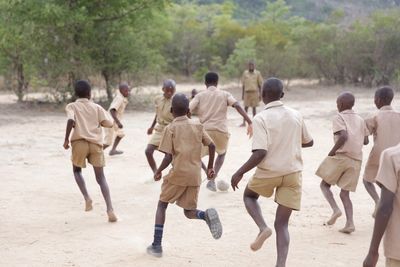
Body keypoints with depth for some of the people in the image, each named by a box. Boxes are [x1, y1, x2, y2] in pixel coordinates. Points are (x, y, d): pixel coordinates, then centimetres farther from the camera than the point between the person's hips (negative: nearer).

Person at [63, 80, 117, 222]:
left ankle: (87, 198, 3)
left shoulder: (71, 106, 7)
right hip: (96, 143, 1)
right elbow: (109, 123, 4)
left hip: (79, 142, -1)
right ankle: (110, 209, -10)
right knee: (100, 177, 5)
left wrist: (66, 139, -8)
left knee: (77, 170, 25)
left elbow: (71, 121, -13)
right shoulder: (96, 107, 13)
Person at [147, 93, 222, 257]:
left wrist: (158, 171, 7)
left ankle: (156, 245, 10)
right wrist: (210, 167, 16)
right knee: (189, 212, 17)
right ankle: (207, 215, -18)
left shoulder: (170, 128, -3)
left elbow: (168, 157, -9)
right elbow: (212, 146, 4)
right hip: (195, 176, 4)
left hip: (178, 174, -4)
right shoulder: (198, 126, 10)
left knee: (162, 205, 16)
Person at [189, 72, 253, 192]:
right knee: (222, 153, 29)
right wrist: (249, 122, -10)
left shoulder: (200, 96, 8)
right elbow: (238, 106, -8)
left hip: (205, 130, -1)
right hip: (221, 130, 1)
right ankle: (212, 180, 13)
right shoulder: (225, 94, 8)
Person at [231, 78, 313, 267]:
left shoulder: (261, 118, -13)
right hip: (293, 173, 4)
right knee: (282, 224, 7)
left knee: (249, 195, 27)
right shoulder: (296, 116, 4)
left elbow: (260, 153, -22)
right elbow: (308, 142, 18)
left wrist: (240, 173, -12)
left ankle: (262, 228, 2)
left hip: (268, 172, -4)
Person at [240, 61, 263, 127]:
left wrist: (260, 94, -2)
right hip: (247, 92, 1)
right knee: (246, 108, 1)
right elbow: (243, 84, 9)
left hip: (255, 92, -1)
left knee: (254, 107, 4)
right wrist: (242, 94, 7)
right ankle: (244, 122, 5)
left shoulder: (257, 73, 1)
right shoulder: (245, 73, 5)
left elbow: (260, 84, 3)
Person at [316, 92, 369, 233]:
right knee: (345, 193, 9)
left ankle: (335, 210, -10)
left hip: (340, 156, -5)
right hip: (356, 160, 5)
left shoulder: (339, 118, -4)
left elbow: (343, 136, -20)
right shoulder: (360, 120, 14)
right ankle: (350, 223, -7)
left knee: (324, 184, 13)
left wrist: (332, 151, -10)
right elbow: (365, 141, 16)